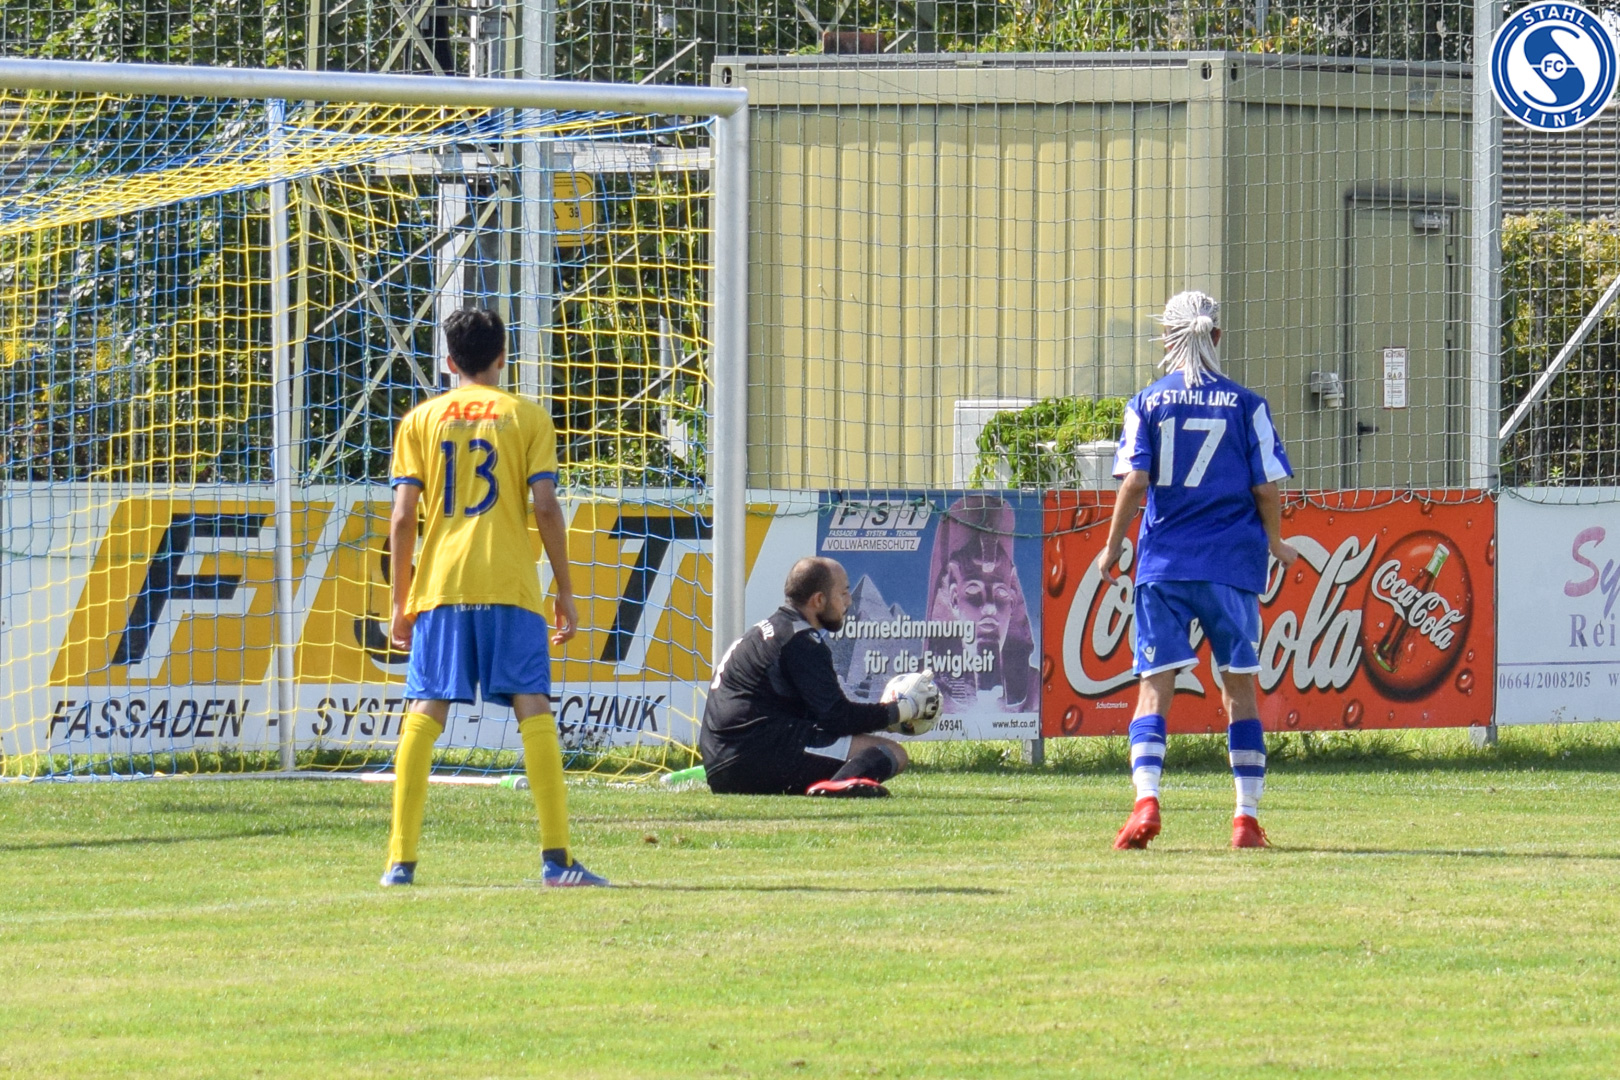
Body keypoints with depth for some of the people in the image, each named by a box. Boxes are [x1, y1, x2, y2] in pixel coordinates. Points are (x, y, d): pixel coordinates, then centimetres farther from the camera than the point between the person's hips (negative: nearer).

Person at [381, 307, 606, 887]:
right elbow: (546, 508, -1)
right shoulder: (527, 417, 6)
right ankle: (556, 856, -11)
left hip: (439, 586, 1)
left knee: (423, 714, 1)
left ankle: (401, 859, -5)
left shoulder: (421, 420, 10)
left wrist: (400, 601, 10)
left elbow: (402, 517, 4)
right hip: (509, 585, -1)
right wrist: (565, 592, 5)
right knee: (533, 709, -3)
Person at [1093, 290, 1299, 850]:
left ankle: (1146, 799, -18)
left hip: (1164, 563, 0)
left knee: (1155, 685, 1)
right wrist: (1274, 543, 17)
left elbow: (1135, 479, -7)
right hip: (1231, 562, 0)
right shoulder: (1246, 405, 1)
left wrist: (1113, 547, 5)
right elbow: (1267, 487, 0)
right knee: (1239, 687, 9)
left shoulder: (1147, 403, 1)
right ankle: (1247, 815, 7)